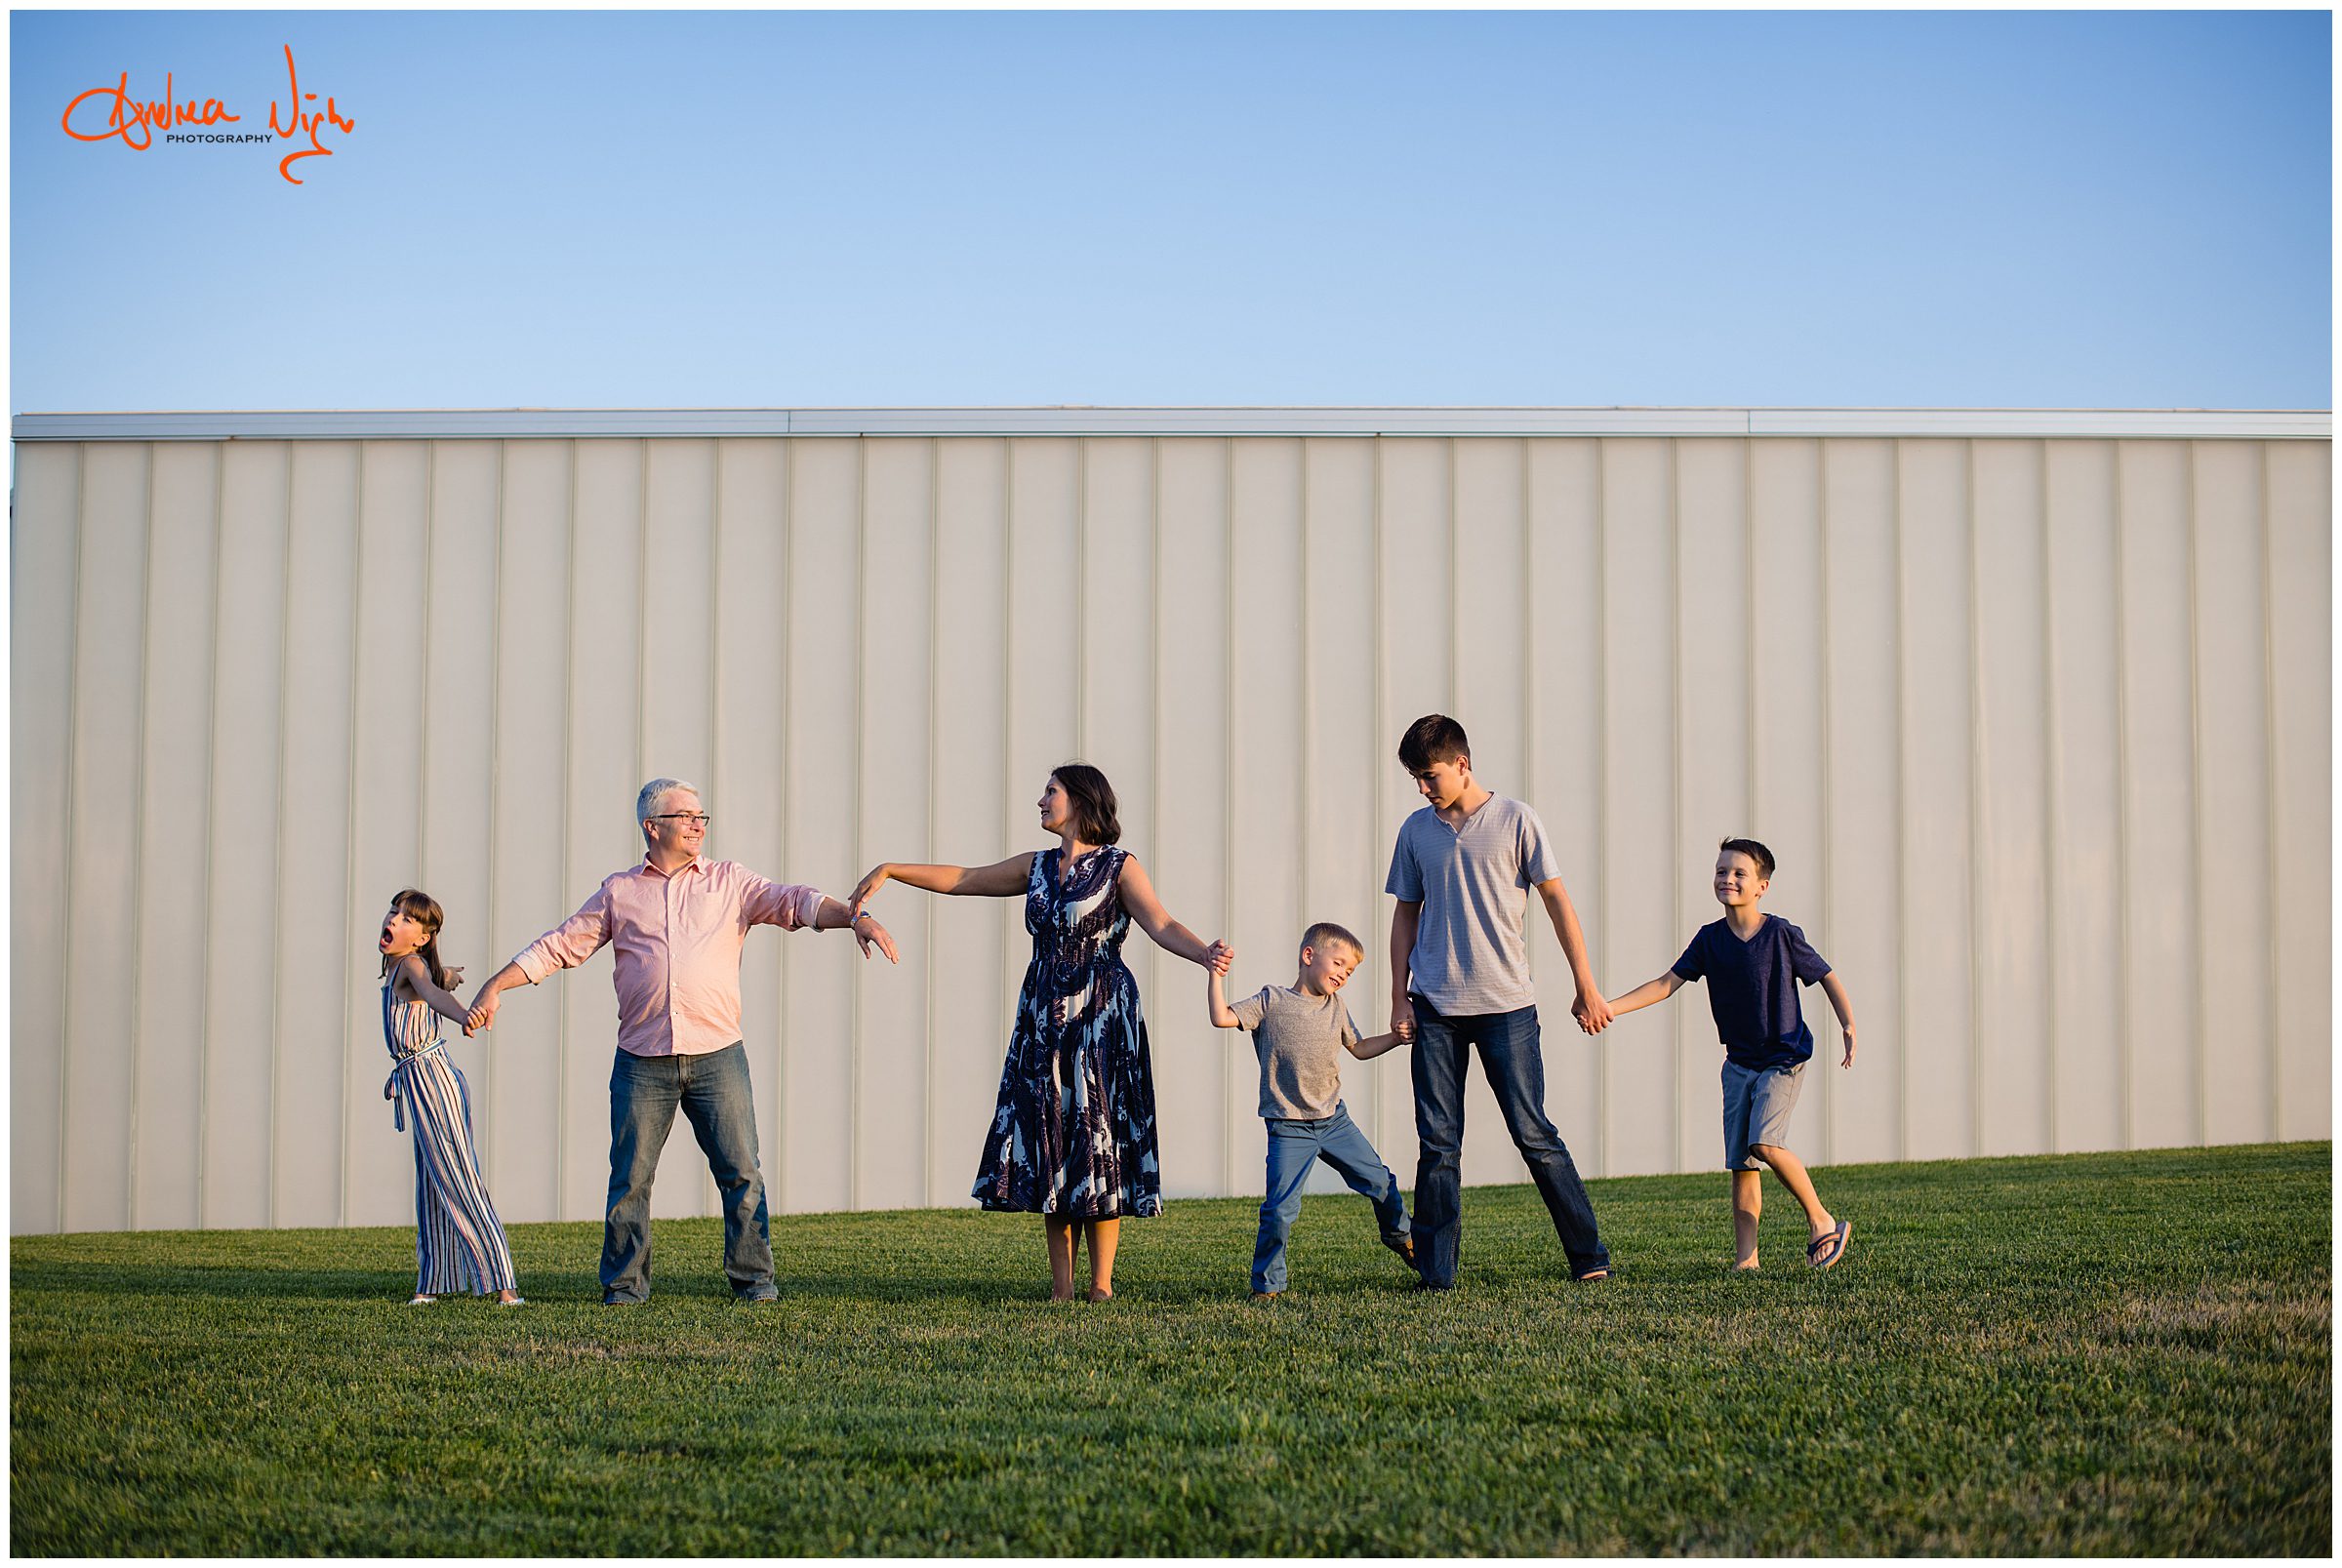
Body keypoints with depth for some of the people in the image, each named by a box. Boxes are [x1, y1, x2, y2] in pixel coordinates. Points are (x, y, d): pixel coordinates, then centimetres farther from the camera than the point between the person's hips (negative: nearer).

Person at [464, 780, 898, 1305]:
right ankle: (624, 1283, 14)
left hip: (717, 1057, 0)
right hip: (642, 1061, 0)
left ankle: (753, 1277, 8)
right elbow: (560, 945, 13)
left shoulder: (730, 881, 11)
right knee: (630, 1178, 2)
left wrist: (855, 917, -17)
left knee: (741, 1172, -2)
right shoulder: (619, 891, 12)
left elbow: (795, 902, 0)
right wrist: (495, 986, 7)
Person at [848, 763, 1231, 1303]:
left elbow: (1161, 925, -16)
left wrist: (1205, 953, -35)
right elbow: (962, 879, 19)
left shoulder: (1119, 867, -3)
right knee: (1048, 1136, 1)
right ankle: (1060, 1286, 5)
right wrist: (890, 870, 13)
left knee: (1096, 1134, -6)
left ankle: (1102, 1283, 0)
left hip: (1101, 1018, -5)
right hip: (1044, 1017, 5)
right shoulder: (1037, 868, 13)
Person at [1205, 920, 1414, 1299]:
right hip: (1289, 1129, -5)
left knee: (1379, 1181, 12)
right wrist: (1215, 975, -23)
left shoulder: (1336, 1006, 11)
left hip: (1334, 1119, 5)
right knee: (1280, 1208, -13)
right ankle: (1266, 1283, 1)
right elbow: (1222, 1018, -15)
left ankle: (1400, 1236, 39)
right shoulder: (1271, 1001, -5)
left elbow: (1359, 1048, 23)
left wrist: (1398, 1037, 13)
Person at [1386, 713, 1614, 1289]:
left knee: (1533, 1133, -4)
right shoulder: (1416, 831, 9)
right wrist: (1399, 997, 7)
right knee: (1438, 1141, 1)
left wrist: (1587, 989, 2)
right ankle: (1436, 1273, 5)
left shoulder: (1515, 820, 0)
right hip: (1434, 1007, 3)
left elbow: (1558, 901, 3)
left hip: (1506, 1004, -3)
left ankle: (1589, 1256, 6)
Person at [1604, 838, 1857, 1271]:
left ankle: (1821, 1221, -5)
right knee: (1740, 1162, 0)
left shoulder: (1781, 934, -8)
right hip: (1739, 1063, 5)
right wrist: (1609, 1008, -10)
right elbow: (1667, 983, 0)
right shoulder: (1710, 939, 2)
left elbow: (1826, 978, 0)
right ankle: (1746, 1257, 4)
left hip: (1784, 1059, -5)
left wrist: (1848, 1026, -14)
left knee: (1765, 1143, -22)